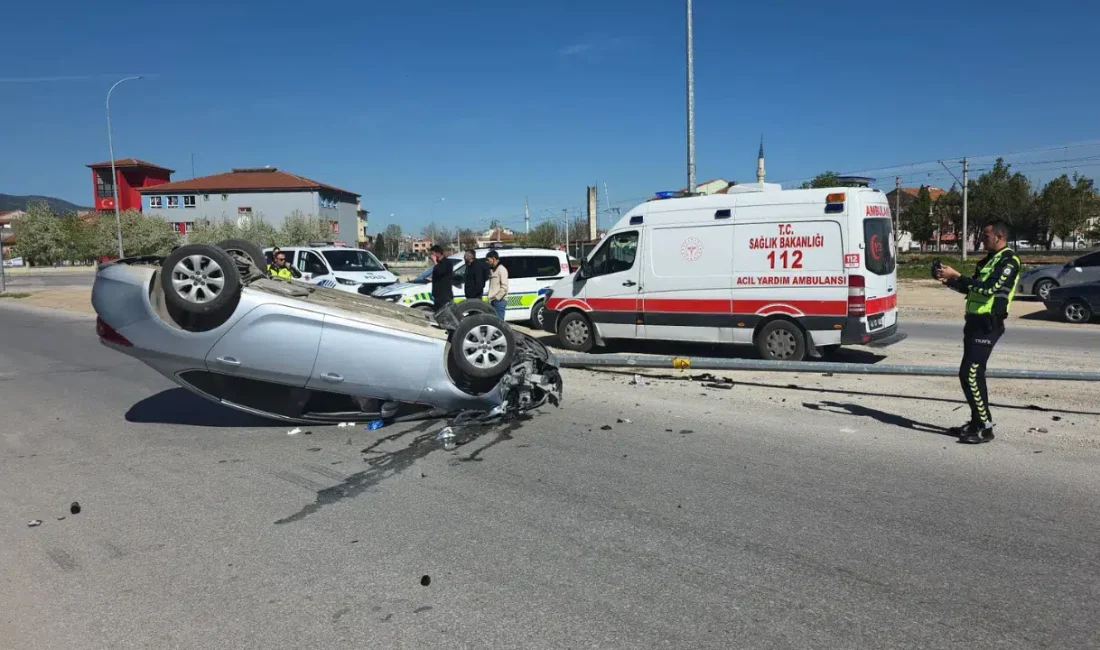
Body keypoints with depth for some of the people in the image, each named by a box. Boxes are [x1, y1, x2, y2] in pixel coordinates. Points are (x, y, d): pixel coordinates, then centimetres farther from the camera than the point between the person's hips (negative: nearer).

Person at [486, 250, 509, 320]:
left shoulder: (501, 269, -9)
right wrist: (490, 297, 10)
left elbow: (504, 286, -17)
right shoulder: (493, 270, 18)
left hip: (500, 301, -9)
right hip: (493, 301, 9)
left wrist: (497, 297, -16)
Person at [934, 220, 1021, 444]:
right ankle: (977, 421, 21)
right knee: (973, 374, 12)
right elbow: (972, 288, 23)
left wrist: (956, 276, -21)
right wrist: (949, 280, 7)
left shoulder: (1008, 261, -10)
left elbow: (989, 288, -23)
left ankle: (985, 427, -7)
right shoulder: (988, 260, 19)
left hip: (987, 324, -10)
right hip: (975, 322, 10)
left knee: (970, 375, -13)